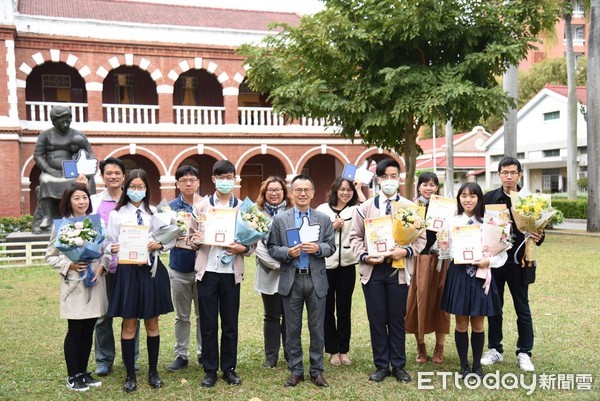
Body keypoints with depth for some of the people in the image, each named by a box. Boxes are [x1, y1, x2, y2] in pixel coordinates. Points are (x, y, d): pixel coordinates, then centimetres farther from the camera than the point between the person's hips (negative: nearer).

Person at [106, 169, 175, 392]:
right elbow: (111, 245, 1)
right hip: (128, 270, -1)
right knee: (129, 325, 5)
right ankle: (130, 375, 18)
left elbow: (171, 238, 4)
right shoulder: (116, 214, 2)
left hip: (152, 269, 1)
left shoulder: (155, 212, 5)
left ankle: (153, 372, 24)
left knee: (152, 323, 11)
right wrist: (113, 249, -20)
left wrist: (159, 244, -15)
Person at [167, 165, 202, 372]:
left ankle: (203, 353, 23)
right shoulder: (171, 207, 2)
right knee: (182, 316, 12)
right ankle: (181, 355, 23)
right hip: (179, 268, 1)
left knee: (203, 314, 9)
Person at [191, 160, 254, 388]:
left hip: (231, 272, 0)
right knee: (208, 323, 6)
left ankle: (229, 368, 21)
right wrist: (195, 239, -16)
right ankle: (210, 370, 18)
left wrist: (243, 248, -17)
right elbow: (192, 235, 6)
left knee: (230, 323, 8)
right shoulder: (202, 205, 8)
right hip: (207, 271, 0)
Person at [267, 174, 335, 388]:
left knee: (317, 327, 7)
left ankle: (317, 370, 20)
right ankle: (295, 370, 21)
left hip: (316, 280, 1)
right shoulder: (279, 219, 3)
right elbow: (272, 248, 1)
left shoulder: (324, 219, 6)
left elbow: (331, 247, 4)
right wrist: (288, 252, -17)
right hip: (291, 280, 0)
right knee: (292, 328, 8)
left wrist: (318, 248, -15)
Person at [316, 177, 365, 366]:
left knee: (344, 309, 8)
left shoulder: (355, 210, 5)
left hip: (347, 265, 0)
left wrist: (359, 190, -5)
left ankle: (344, 350, 20)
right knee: (327, 309, 6)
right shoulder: (323, 209, 5)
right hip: (325, 265, 0)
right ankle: (333, 351, 18)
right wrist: (332, 227, -10)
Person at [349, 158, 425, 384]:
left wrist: (406, 251, -15)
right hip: (372, 270, 1)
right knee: (377, 319, 6)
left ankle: (398, 366, 20)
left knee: (397, 319, 7)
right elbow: (355, 236, 8)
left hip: (398, 269, -1)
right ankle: (381, 366, 18)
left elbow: (421, 237, 3)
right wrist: (364, 256, -9)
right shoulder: (365, 207, 7)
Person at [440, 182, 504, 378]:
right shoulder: (452, 222, 1)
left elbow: (502, 251, 1)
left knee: (478, 323, 10)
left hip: (480, 275, 0)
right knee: (461, 323, 8)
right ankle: (464, 366, 22)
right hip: (458, 274, 0)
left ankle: (477, 365, 25)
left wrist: (489, 261, -16)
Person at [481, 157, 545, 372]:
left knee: (522, 308, 9)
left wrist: (538, 237, -22)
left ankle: (524, 353, 22)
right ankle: (495, 349, 26)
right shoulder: (489, 198, 0)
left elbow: (536, 231, -1)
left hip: (518, 261, -1)